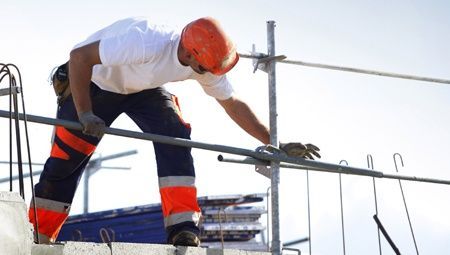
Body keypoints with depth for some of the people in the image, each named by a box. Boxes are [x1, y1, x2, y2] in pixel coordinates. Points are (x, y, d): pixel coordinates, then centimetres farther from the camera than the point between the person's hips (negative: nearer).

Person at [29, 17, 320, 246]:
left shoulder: (206, 64, -21)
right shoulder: (148, 44, -42)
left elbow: (233, 104, -4)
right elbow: (79, 56, -38)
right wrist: (85, 114, -39)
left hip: (144, 89, 5)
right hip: (96, 82, -5)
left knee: (176, 139, -18)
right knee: (65, 161, -4)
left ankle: (182, 228, -19)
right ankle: (37, 238, 11)